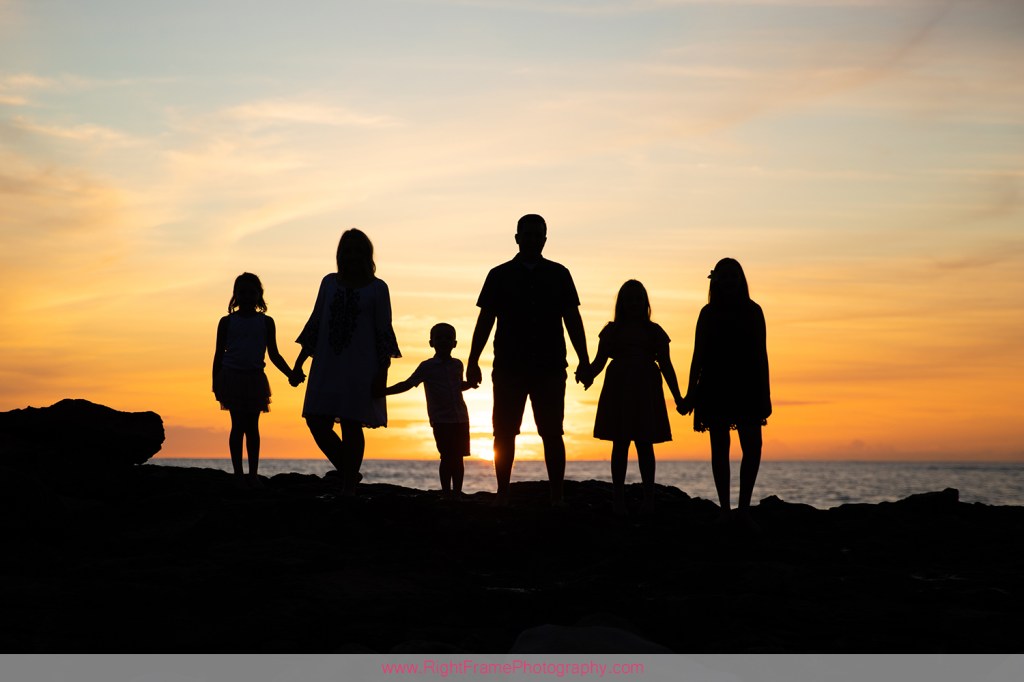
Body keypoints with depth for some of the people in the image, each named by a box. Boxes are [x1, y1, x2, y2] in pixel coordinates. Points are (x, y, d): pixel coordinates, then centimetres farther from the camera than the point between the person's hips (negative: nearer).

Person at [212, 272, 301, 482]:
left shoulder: (266, 322, 7)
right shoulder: (227, 321, 5)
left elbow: (273, 354, 11)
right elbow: (219, 354, 7)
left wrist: (291, 374, -1)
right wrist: (215, 382, 2)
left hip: (255, 378, 1)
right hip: (232, 377, -1)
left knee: (252, 427, 4)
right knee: (238, 425, -4)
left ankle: (253, 474, 8)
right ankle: (238, 474, 1)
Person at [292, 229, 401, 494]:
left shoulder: (377, 288, 2)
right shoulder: (329, 282, 12)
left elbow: (383, 333, -1)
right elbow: (315, 324, 15)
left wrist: (382, 373, -8)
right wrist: (299, 361, 10)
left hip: (359, 369, -4)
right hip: (326, 366, 4)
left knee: (351, 426, -5)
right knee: (317, 421, -3)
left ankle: (348, 487, 3)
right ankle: (349, 473, 15)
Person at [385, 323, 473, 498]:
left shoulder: (457, 365, 13)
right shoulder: (427, 367, 0)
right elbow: (407, 384, -3)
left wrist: (470, 383, 10)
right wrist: (383, 391, -12)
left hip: (460, 418, 4)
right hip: (440, 420, -4)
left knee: (458, 457, 4)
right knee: (447, 457, -10)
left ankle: (457, 493, 8)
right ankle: (447, 494, -4)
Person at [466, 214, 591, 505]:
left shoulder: (559, 274, 10)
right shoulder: (499, 276, 8)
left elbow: (573, 319, 9)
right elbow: (485, 320, 7)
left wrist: (584, 360, 3)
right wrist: (473, 361, 2)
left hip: (549, 368, 0)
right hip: (508, 368, 0)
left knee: (552, 434, -2)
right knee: (504, 433, 2)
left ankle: (557, 497, 1)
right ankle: (502, 494, 9)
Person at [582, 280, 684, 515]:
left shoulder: (654, 331, 11)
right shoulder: (611, 330, 10)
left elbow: (666, 365, 10)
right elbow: (599, 361, 4)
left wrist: (677, 397, 4)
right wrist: (587, 375, -19)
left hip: (646, 392, 0)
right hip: (618, 391, 0)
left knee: (645, 444, -2)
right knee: (620, 444, -1)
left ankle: (649, 498, 1)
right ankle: (618, 498, 1)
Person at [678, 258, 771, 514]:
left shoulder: (753, 311, 7)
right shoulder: (708, 313, 5)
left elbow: (761, 355, 8)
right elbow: (698, 356, 6)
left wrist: (765, 394, 4)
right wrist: (690, 395, 3)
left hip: (747, 388, 1)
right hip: (715, 388, -1)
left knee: (753, 447, -10)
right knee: (720, 448, 2)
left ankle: (744, 505, -1)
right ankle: (725, 508, 6)